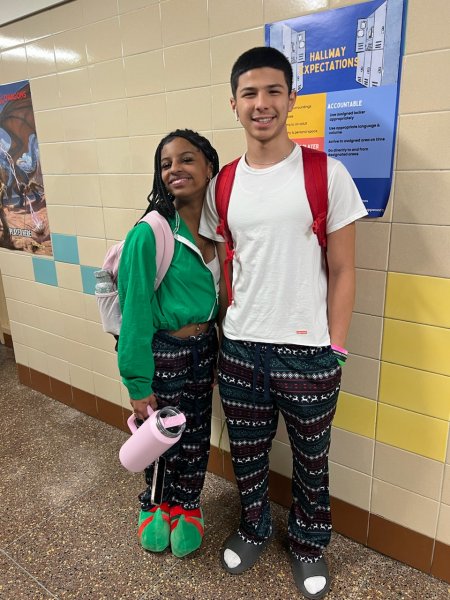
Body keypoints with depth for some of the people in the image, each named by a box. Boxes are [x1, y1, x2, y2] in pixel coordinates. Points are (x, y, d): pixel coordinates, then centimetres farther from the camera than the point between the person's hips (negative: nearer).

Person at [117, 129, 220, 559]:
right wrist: (138, 384, -14)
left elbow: (222, 294, 7)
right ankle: (155, 504, 47)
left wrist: (219, 356, 9)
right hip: (162, 353, -5)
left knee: (196, 437, 21)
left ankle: (186, 506, 48)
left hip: (205, 349, 5)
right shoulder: (149, 234, -20)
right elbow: (135, 311, -17)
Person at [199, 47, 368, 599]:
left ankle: (308, 544, 45)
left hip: (307, 353, -3)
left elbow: (342, 271, -5)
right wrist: (227, 328, 6)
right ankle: (254, 528, 49)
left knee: (310, 461, 17)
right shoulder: (222, 186, 3)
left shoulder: (327, 175, -8)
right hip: (238, 349, 3)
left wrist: (334, 351, -7)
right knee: (246, 453, 20)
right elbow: (227, 268, 9)